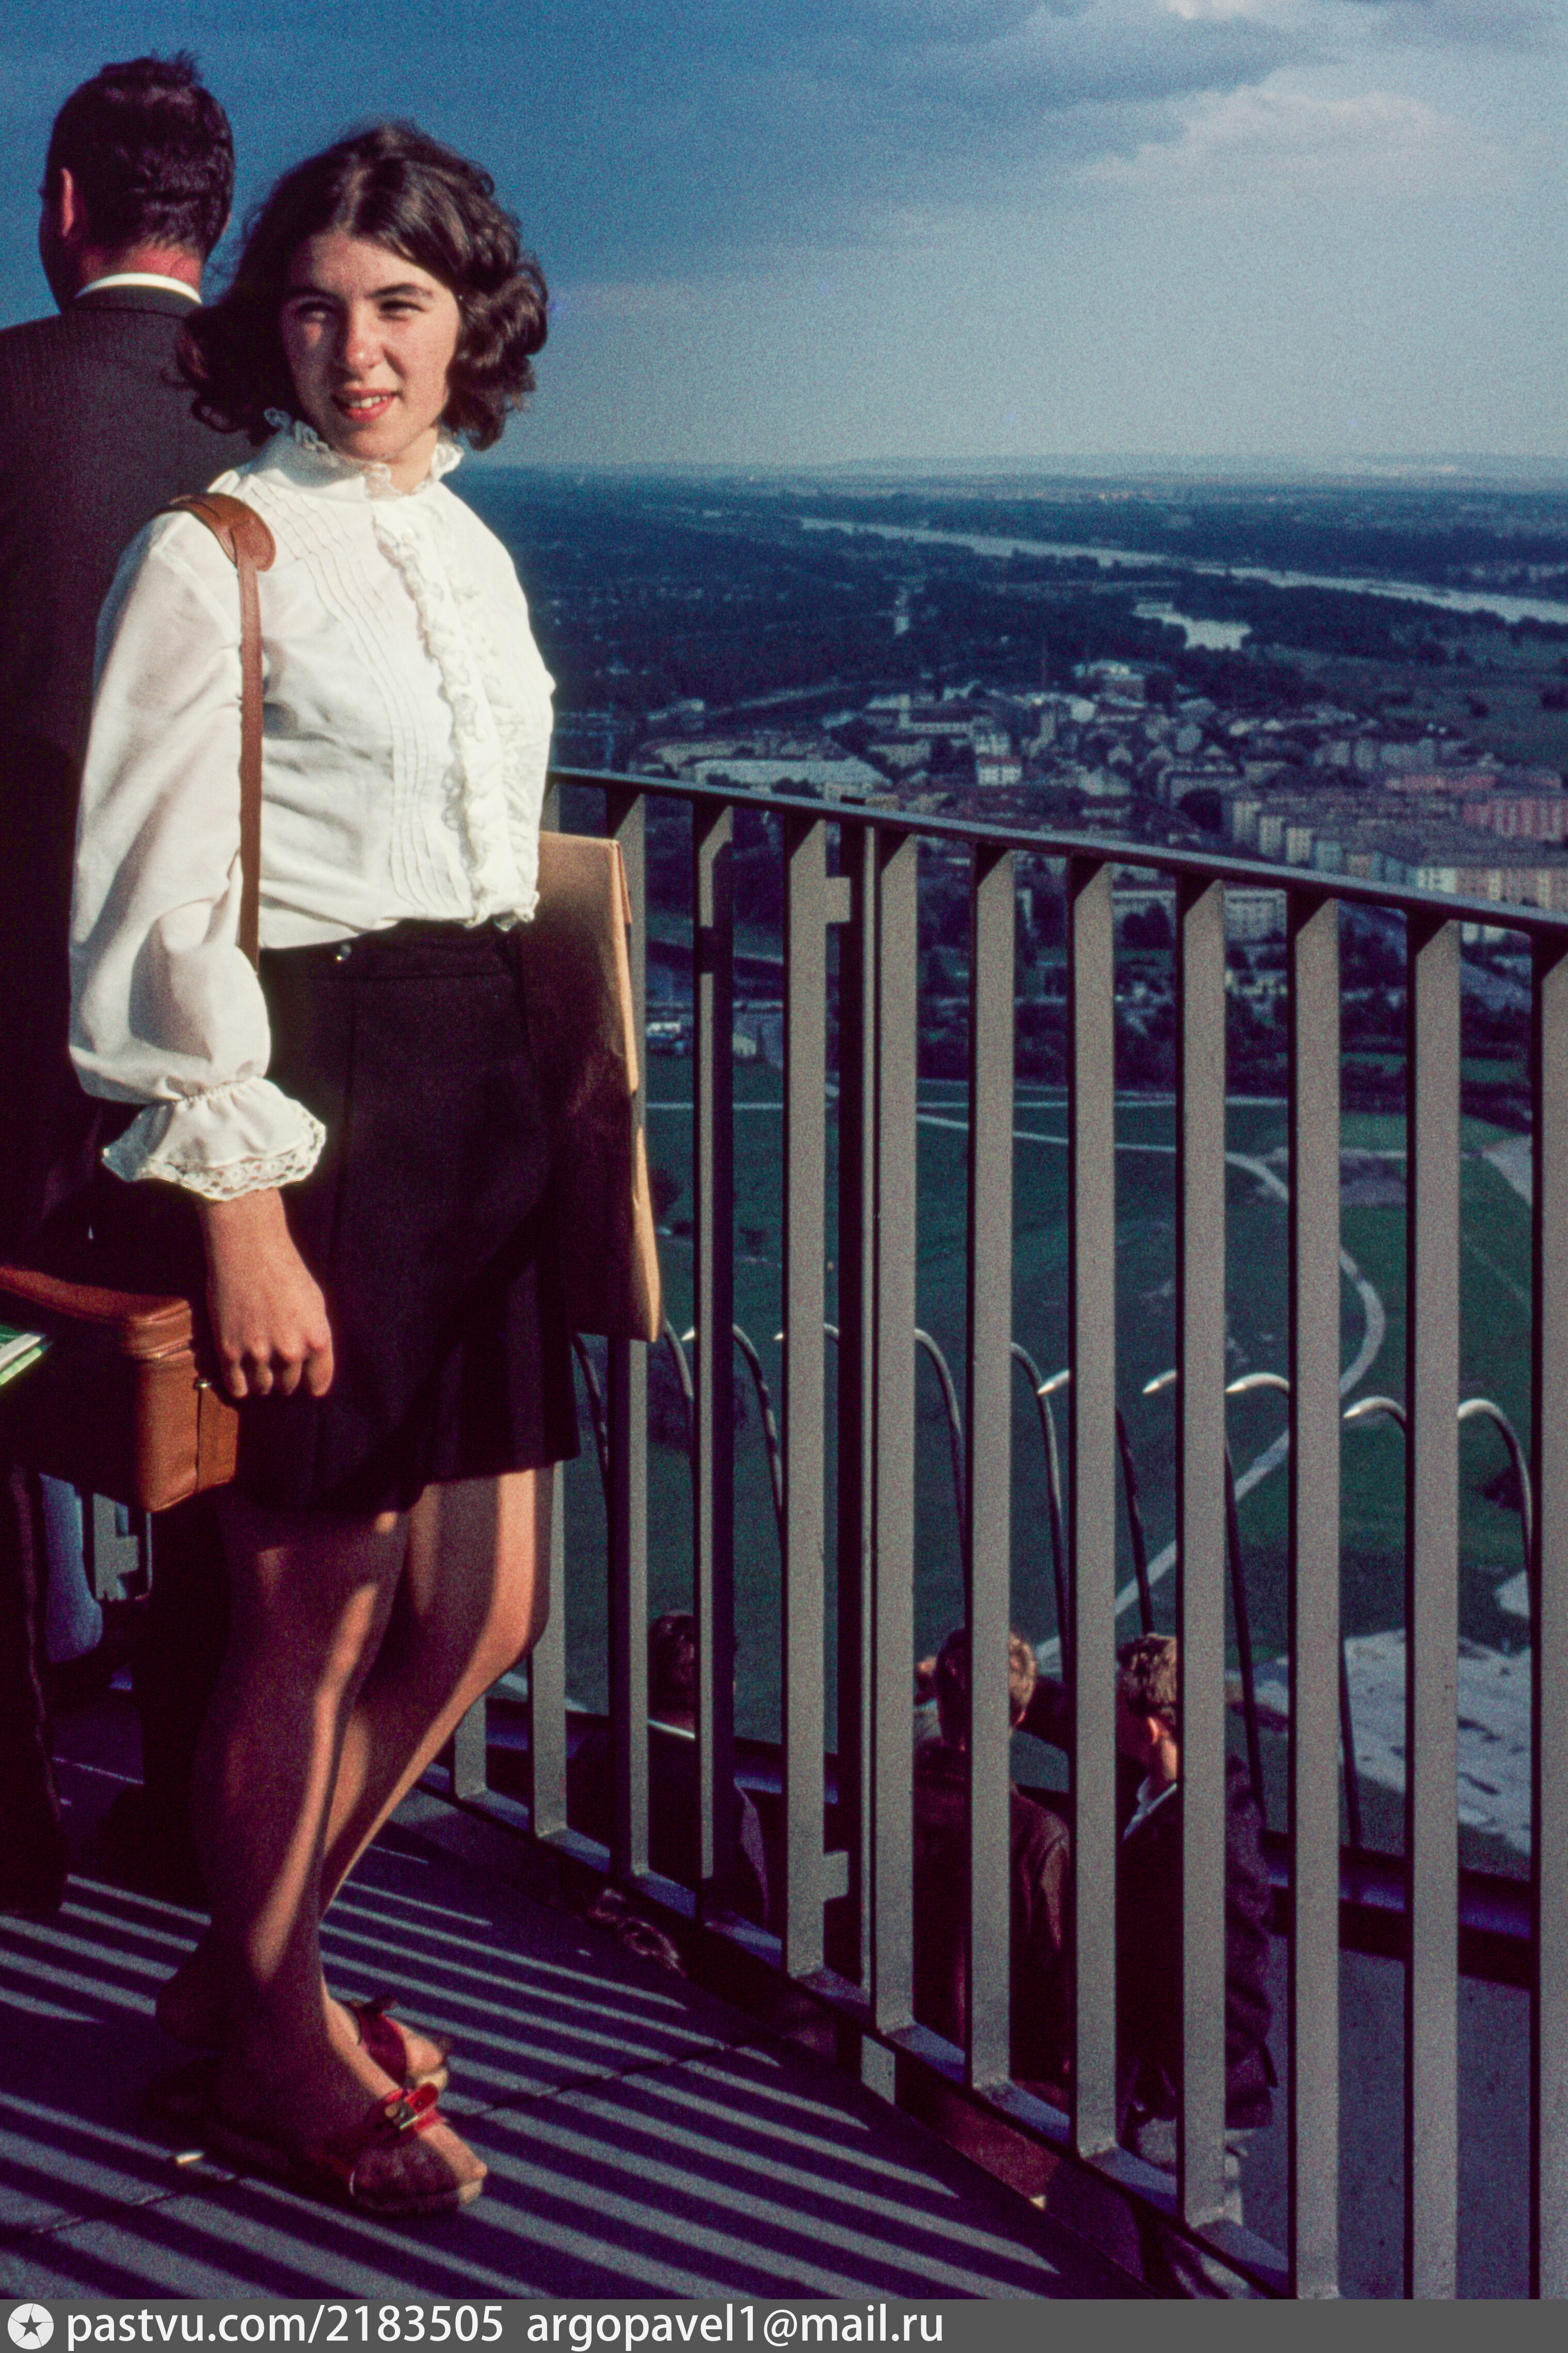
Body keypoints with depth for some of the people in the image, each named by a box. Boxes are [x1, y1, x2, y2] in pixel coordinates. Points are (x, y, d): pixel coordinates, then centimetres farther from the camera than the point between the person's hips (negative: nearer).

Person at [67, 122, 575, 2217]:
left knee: (484, 1611, 10)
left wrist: (570, 1119, 17)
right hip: (299, 1099, -7)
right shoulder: (211, 562, -8)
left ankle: (252, 1969, 32)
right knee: (314, 1614, 3)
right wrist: (236, 1208, -17)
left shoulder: (471, 557, 14)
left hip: (470, 1094, 8)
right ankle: (273, 2044, 25)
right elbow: (155, 915, -12)